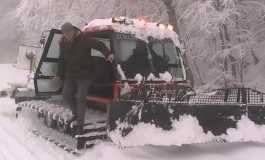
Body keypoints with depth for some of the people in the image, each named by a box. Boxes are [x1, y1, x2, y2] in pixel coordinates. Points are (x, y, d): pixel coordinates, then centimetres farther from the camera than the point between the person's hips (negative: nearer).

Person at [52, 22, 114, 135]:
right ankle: (77, 114, 33)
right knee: (66, 95, 9)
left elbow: (99, 45, -22)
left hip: (84, 75, -6)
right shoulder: (63, 44, 6)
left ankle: (80, 124, 3)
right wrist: (59, 74, 18)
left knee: (80, 98, -8)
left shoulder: (83, 39, -14)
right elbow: (62, 60, 16)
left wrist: (108, 54, -38)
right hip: (70, 75, 7)